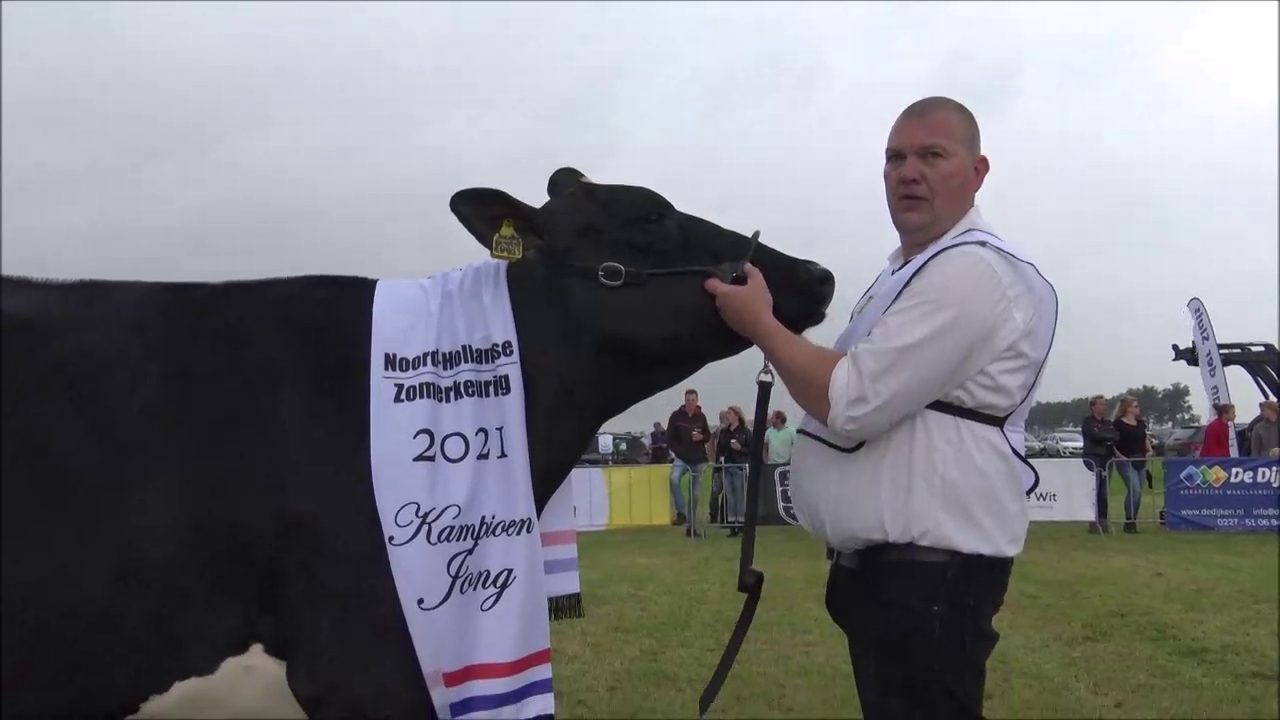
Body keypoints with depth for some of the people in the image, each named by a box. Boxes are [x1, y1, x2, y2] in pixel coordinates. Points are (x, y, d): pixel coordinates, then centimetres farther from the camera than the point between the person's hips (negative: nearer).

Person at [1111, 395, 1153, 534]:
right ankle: (1129, 522, -6)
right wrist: (1119, 456, -17)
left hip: (1140, 461, 7)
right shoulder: (1118, 423, -9)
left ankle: (1132, 522, 16)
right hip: (1126, 461, -7)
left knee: (1137, 492, 7)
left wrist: (1149, 450, 9)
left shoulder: (1140, 422, 13)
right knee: (1135, 490, -17)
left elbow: (1145, 438, 25)